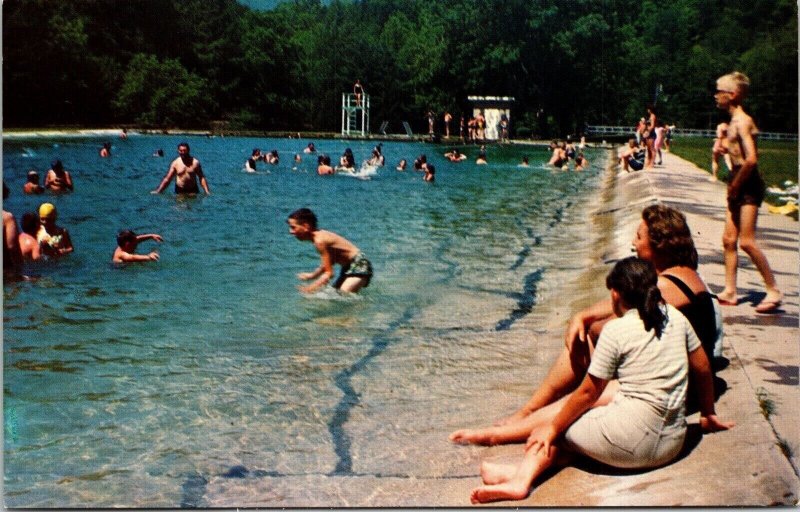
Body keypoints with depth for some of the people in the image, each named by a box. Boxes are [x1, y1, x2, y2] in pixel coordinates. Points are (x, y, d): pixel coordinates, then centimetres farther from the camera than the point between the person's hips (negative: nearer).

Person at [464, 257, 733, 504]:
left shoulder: (616, 330, -7)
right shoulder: (676, 317, 9)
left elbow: (588, 393, -2)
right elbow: (703, 368, 16)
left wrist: (552, 428, 9)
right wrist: (709, 415, 31)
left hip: (631, 438, -7)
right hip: (671, 445, 7)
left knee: (546, 430, 9)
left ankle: (523, 477, -17)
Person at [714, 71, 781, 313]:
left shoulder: (742, 121, -16)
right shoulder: (734, 121, 13)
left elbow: (751, 159, -26)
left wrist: (735, 186, -16)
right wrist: (733, 185, 11)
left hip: (748, 186, -10)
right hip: (739, 186, 10)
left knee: (746, 241, -9)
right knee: (729, 239, 9)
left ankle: (774, 291, 0)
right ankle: (729, 292, 15)